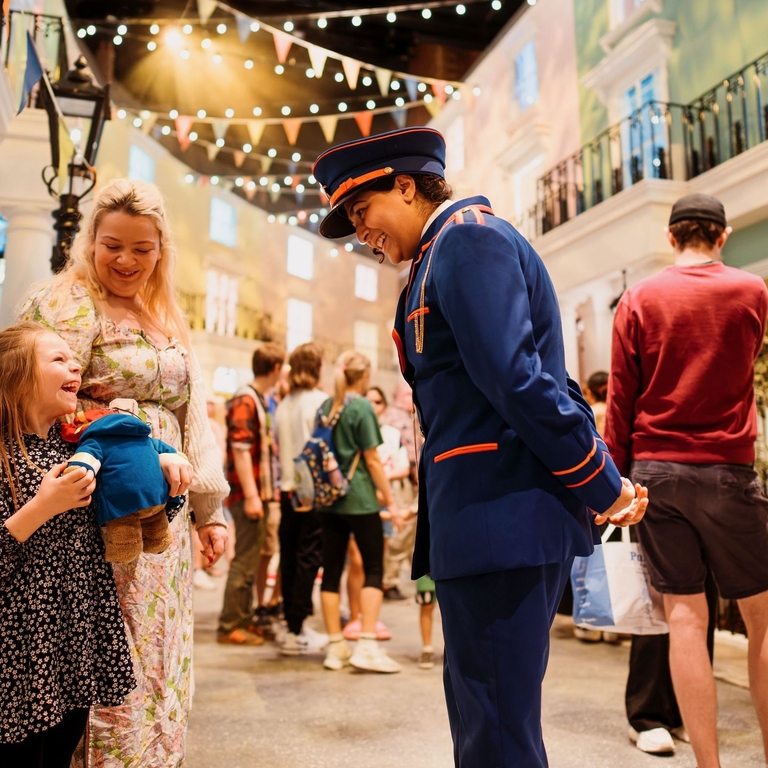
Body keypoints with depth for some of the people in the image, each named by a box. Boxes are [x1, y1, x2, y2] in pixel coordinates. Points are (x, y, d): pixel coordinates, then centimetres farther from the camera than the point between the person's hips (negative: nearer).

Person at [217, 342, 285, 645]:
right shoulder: (245, 401, -13)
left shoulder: (260, 400, 16)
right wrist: (250, 495, -22)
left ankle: (244, 619, 25)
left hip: (260, 492, 10)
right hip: (248, 494, -10)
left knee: (251, 559, 15)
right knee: (244, 560, -3)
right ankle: (230, 626, 6)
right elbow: (240, 450, -20)